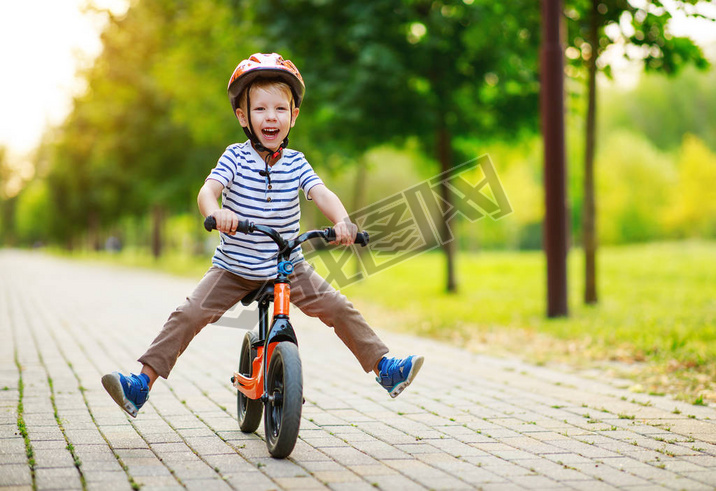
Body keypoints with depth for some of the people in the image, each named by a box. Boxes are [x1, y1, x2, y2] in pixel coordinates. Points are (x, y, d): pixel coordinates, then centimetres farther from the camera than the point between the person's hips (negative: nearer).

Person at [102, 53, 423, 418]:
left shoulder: (296, 163, -3)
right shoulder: (235, 157, -9)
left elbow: (322, 195, -16)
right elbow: (208, 190, -24)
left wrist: (342, 221, -39)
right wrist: (215, 212, -48)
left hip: (289, 267, 2)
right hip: (234, 268, -1)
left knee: (339, 308, -8)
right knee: (188, 315, -14)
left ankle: (383, 367, 5)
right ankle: (143, 382, -10)